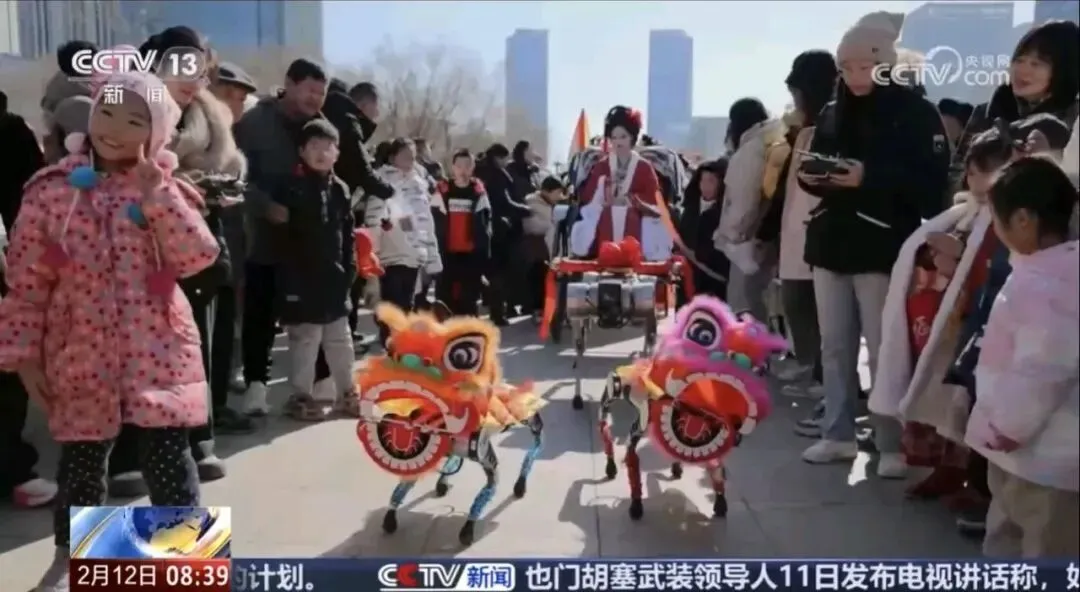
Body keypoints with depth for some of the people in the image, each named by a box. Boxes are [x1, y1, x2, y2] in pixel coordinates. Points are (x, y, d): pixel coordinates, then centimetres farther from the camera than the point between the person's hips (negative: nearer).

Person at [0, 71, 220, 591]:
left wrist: (155, 192, -17)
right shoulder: (50, 189, -1)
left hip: (156, 350, -1)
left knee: (167, 456, 4)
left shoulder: (164, 191, 1)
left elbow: (197, 258, -13)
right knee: (81, 460, 16)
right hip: (81, 352, 1)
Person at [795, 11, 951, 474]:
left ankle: (893, 445, 8)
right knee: (834, 346, 9)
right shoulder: (832, 113, 14)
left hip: (882, 250, -5)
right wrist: (809, 176, -3)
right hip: (830, 245, 6)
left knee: (884, 350, -3)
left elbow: (931, 182, -11)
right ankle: (838, 435, 20)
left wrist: (869, 178, -22)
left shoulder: (916, 112, -2)